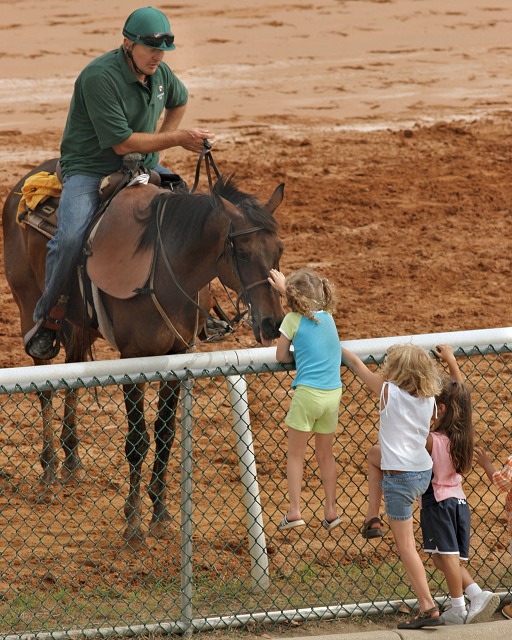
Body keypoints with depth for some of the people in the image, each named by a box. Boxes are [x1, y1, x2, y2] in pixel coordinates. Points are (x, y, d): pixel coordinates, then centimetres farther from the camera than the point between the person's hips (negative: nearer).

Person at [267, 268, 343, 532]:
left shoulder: (293, 320, -8)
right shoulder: (327, 317, 9)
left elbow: (281, 356, 0)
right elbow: (305, 304, 32)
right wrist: (285, 287, 40)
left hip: (307, 393, -5)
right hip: (333, 393, 5)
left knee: (295, 455, 8)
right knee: (325, 455, 17)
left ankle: (294, 511, 5)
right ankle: (331, 511, 19)